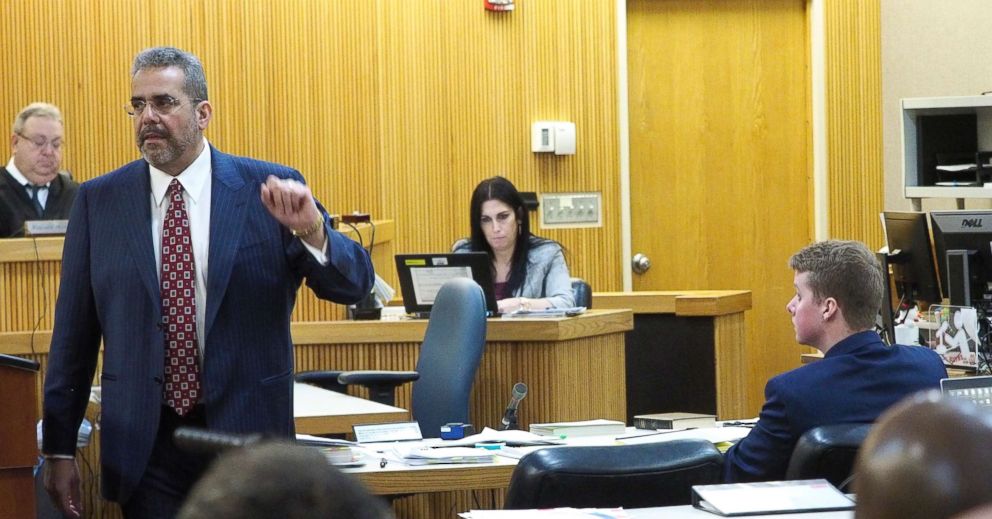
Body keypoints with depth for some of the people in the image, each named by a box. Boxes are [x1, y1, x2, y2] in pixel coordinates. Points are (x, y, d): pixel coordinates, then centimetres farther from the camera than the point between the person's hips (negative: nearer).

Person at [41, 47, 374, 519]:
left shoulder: (268, 190, -2)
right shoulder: (99, 200, 3)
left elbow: (354, 285, -4)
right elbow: (74, 329, 5)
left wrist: (312, 230, -25)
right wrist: (58, 448, 5)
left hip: (245, 432, -1)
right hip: (144, 442, 1)